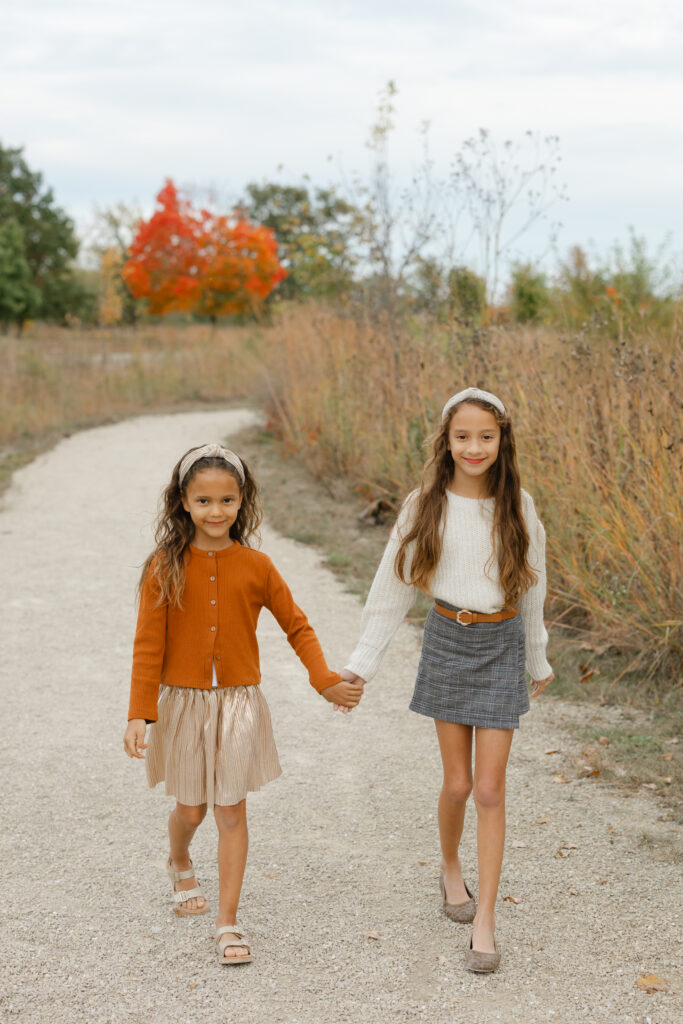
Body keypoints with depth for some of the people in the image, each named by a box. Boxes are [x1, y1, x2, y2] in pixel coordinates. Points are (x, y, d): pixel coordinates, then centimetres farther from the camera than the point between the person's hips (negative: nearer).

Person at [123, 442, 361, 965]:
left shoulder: (256, 567, -4)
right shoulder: (165, 568, -7)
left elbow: (297, 627, 4)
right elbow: (148, 646, -6)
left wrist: (326, 679, -6)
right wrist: (140, 715, -10)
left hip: (239, 703, 0)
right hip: (183, 703, 0)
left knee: (232, 811, 2)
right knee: (191, 809, 11)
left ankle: (229, 922, 14)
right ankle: (180, 865, 46)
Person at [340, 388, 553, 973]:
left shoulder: (516, 507, -3)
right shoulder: (426, 506, -5)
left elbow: (531, 588, 8)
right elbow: (393, 589, 0)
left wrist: (538, 661, 17)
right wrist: (361, 665, -1)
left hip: (502, 645, 0)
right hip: (447, 643, 0)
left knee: (490, 788, -1)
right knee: (457, 783, 7)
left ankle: (485, 922, 7)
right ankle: (450, 869, 38)